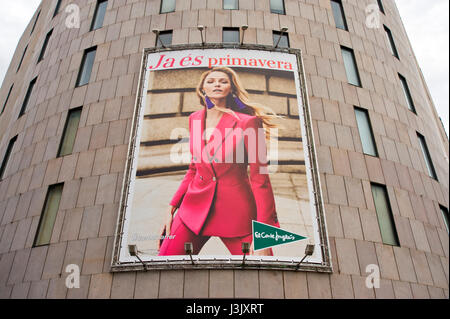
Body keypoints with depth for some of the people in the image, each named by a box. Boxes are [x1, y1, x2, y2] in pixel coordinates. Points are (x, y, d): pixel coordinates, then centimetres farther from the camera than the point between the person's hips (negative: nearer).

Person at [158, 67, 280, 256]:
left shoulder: (247, 122, -8)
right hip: (195, 208, 4)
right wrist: (172, 208, 10)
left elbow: (259, 178, -9)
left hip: (236, 211, -4)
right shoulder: (195, 119, 8)